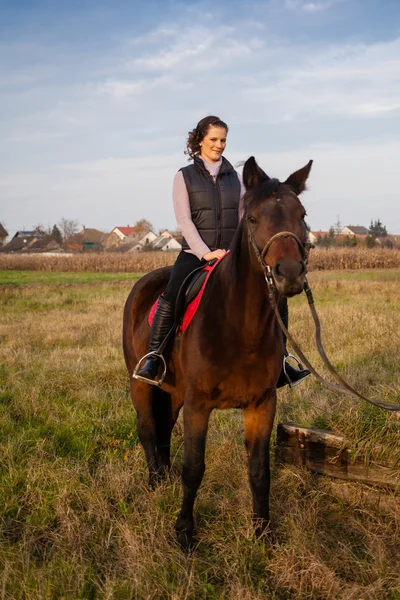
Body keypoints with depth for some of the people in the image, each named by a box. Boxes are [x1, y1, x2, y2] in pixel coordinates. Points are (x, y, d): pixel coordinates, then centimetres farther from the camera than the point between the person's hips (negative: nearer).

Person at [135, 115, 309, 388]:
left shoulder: (235, 177, 14)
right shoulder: (184, 176, 4)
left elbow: (245, 219, 13)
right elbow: (184, 220, -6)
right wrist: (205, 253, -17)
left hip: (233, 255, 3)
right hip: (195, 253, -3)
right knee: (171, 298, -31)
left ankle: (280, 364, -3)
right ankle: (152, 358, -19)